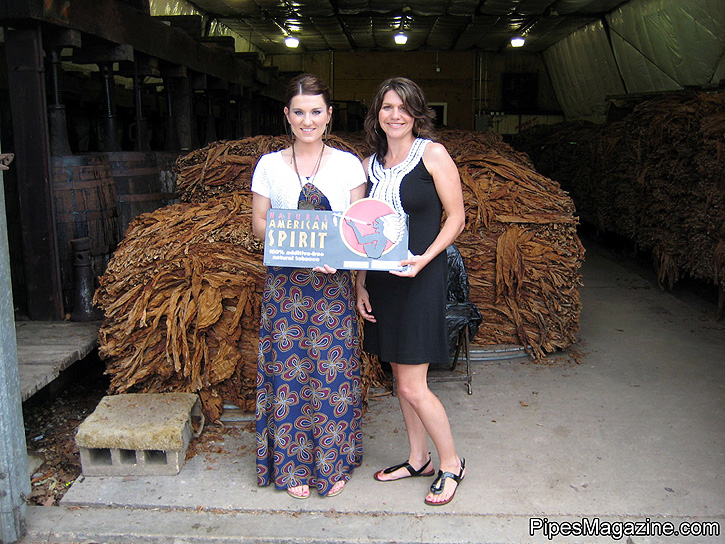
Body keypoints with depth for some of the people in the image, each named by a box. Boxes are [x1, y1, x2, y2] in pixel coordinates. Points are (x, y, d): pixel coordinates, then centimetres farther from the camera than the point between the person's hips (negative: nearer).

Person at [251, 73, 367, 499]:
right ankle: (294, 465, 22)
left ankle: (333, 463, 22)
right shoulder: (270, 165, 4)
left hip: (333, 283, 0)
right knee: (289, 370, 4)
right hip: (286, 283, 0)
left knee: (333, 370, 4)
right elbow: (259, 224, 2)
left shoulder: (348, 164, 4)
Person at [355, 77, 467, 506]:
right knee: (401, 378, 14)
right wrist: (360, 284, 8)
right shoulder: (370, 165, 10)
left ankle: (452, 463, 17)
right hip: (381, 279, 6)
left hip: (421, 277, -6)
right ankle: (418, 460, 30)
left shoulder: (433, 155, -6)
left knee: (412, 386, -5)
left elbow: (456, 218, -6)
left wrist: (425, 258, -20)